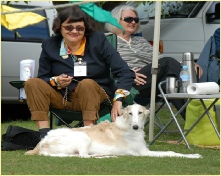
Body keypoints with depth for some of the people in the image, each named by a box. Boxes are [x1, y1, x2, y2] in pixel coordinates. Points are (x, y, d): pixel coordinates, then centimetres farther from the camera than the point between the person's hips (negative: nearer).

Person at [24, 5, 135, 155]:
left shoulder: (98, 41, -8)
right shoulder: (50, 45, 0)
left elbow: (125, 72, -13)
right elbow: (42, 78, 8)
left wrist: (118, 100, -26)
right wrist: (56, 81, -16)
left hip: (94, 96, -3)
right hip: (62, 98, 3)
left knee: (87, 83, -34)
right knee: (33, 84, -19)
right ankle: (45, 138, -29)